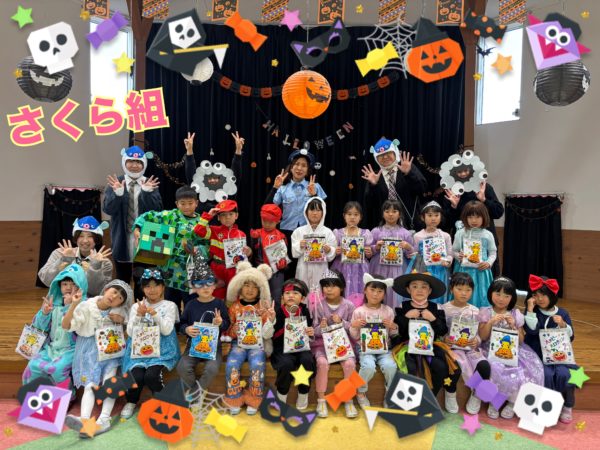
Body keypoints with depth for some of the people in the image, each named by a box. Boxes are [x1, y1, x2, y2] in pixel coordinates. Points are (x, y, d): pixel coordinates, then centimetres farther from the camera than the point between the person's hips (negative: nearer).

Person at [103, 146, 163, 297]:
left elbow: (157, 210, -11)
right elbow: (108, 209, -9)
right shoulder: (114, 182, 2)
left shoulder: (151, 183, 0)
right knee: (122, 280, 14)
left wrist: (147, 192, -26)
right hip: (122, 241, 1)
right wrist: (117, 192, -26)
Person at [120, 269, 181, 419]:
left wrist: (155, 314, -22)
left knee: (151, 375, -26)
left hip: (161, 350, -2)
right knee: (137, 376, -23)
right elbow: (131, 333, 0)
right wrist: (139, 315, -14)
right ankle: (131, 401, 10)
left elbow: (166, 331, -10)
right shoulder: (136, 306, 7)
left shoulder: (169, 305, 1)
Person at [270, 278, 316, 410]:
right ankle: (281, 395, -1)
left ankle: (303, 394, -2)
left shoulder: (305, 311, 2)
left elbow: (309, 333, 12)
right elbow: (272, 335, -11)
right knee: (286, 363, -33)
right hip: (282, 348, -2)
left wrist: (311, 333, -10)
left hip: (301, 347, 2)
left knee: (307, 360, -30)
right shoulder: (278, 312, -5)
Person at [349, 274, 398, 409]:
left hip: (384, 348, 2)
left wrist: (393, 327, -9)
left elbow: (393, 335, 12)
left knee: (390, 366, -28)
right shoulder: (359, 311, -1)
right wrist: (354, 326, -15)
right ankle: (361, 393, 0)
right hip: (365, 348, -1)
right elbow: (355, 337, 4)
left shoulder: (388, 311, 4)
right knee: (369, 366, -31)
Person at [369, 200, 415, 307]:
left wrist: (409, 248, -9)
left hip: (398, 271, 0)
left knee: (396, 296, -3)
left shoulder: (405, 233, 7)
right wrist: (376, 247, -9)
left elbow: (412, 255, 10)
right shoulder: (376, 231, 6)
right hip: (379, 270, 0)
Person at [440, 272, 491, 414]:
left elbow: (477, 334, 11)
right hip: (452, 347, -3)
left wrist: (476, 341, -12)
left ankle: (476, 395, 3)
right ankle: (451, 394, -4)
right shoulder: (444, 309, 1)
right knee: (458, 364, -35)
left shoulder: (474, 311, 10)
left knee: (484, 366, -26)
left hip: (470, 347, 3)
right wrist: (444, 339, -21)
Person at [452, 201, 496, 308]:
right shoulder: (460, 233, 0)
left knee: (480, 297, 5)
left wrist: (488, 263, -9)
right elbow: (454, 251, 7)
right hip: (464, 271, 0)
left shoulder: (487, 235, 1)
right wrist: (458, 256, -14)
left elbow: (493, 253, 8)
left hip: (481, 271, 1)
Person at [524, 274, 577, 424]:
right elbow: (531, 331, -16)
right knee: (546, 374, -29)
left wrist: (563, 325, -12)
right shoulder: (533, 312, 1)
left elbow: (570, 337, 7)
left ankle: (567, 407, -2)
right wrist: (530, 309, -17)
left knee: (564, 374, -26)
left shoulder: (563, 313, 7)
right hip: (537, 354, -2)